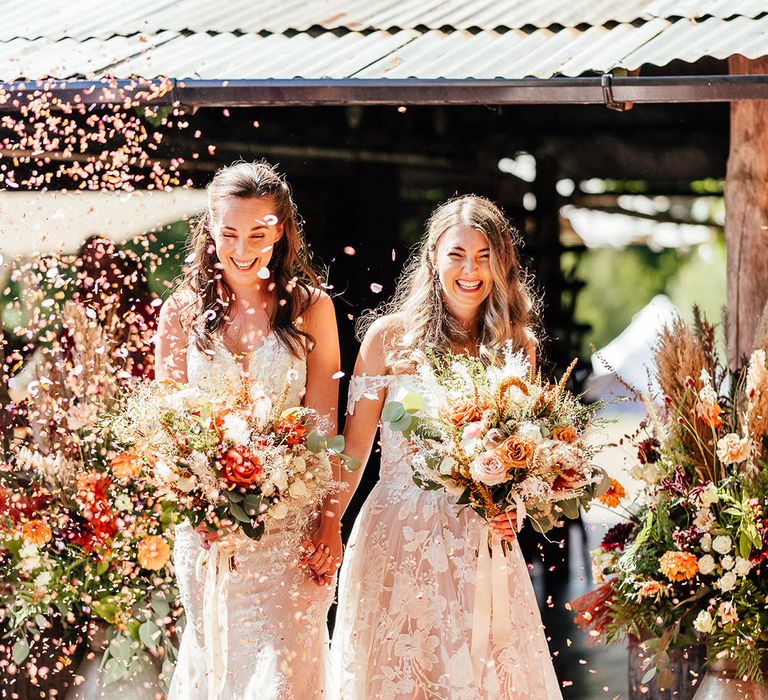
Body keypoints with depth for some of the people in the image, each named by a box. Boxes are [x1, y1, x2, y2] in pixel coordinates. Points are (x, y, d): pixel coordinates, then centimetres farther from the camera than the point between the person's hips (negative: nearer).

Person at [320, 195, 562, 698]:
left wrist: (509, 507, -4)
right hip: (398, 534, -2)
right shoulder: (391, 335, -1)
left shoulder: (516, 346, 7)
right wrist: (329, 525, -9)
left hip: (480, 540, 2)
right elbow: (355, 443, 0)